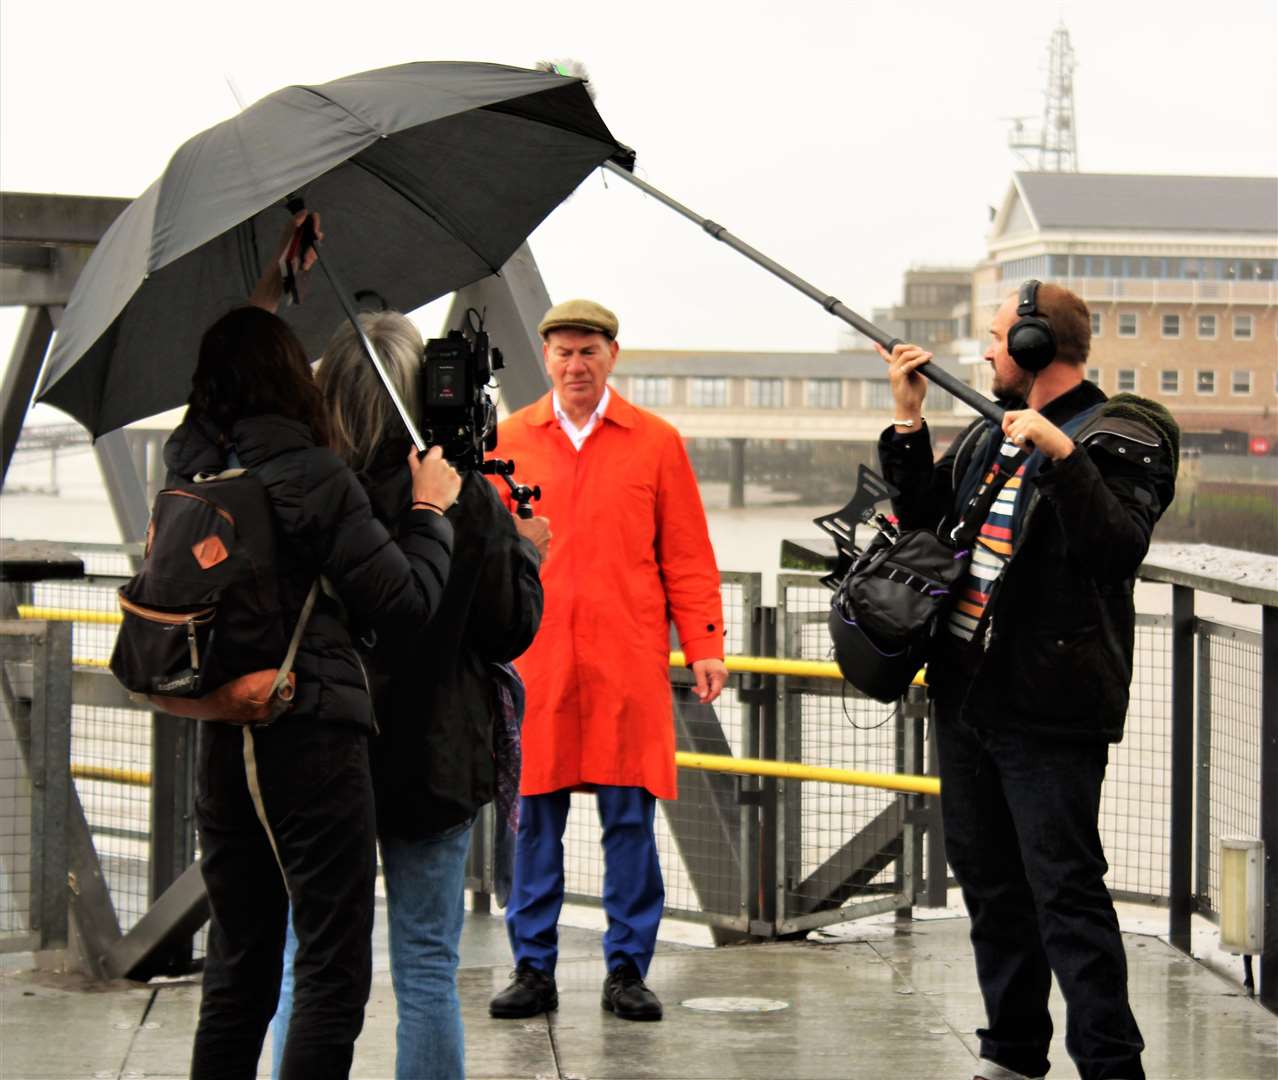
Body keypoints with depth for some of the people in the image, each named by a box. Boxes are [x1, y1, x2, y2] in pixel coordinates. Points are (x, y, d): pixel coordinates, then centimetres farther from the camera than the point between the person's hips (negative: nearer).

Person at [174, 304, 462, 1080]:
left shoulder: (188, 474, 4)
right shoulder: (314, 477, -13)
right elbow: (407, 599, -11)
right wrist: (432, 508, 5)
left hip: (220, 741, 7)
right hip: (310, 736, -6)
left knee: (238, 966, 16)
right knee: (335, 972, -1)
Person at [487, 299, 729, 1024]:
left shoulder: (656, 442, 6)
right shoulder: (509, 443, 9)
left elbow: (687, 555, 7)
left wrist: (705, 644, 1)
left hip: (627, 664, -1)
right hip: (532, 659, 1)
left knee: (630, 819, 2)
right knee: (535, 821, 4)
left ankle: (628, 970, 11)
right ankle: (534, 970, 14)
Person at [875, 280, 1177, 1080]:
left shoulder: (1116, 438, -9)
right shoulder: (990, 435, 15)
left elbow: (1119, 548, -23)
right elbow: (924, 518, 18)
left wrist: (1062, 454, -31)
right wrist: (909, 423, 8)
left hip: (1047, 712, -8)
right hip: (967, 693, 8)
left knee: (1066, 890, -10)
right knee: (990, 880, 15)